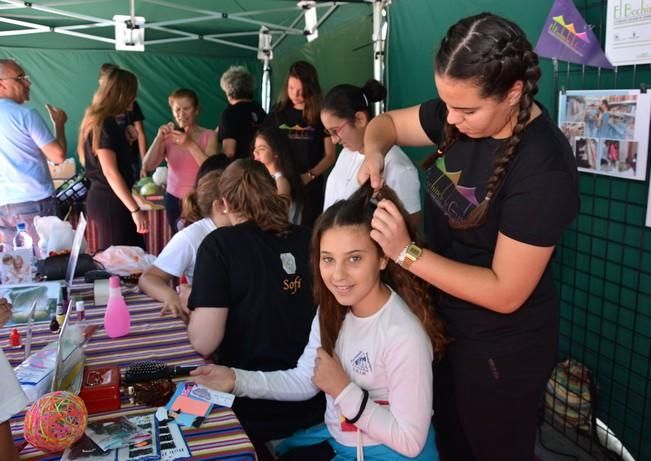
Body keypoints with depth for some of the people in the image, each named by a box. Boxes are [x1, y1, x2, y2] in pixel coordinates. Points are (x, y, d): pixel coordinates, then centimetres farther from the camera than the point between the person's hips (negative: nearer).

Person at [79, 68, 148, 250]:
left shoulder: (96, 120, 14)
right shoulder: (105, 124, -15)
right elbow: (110, 172, -21)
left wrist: (127, 139, 18)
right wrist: (135, 210, -21)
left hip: (103, 198, 10)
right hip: (110, 201, -10)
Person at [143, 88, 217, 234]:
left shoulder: (208, 135, -4)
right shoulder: (168, 137, 2)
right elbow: (148, 166, -8)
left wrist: (190, 144, -28)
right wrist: (159, 139, -20)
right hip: (174, 199, 2)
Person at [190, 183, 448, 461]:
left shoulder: (404, 335, -29)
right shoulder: (333, 310, -4)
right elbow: (303, 380, 1)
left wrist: (343, 390, -23)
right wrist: (236, 379, -10)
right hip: (335, 438, 7)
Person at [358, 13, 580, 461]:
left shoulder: (544, 169, -30)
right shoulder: (460, 113, -9)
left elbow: (505, 293, -27)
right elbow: (386, 123, 6)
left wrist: (406, 252, -29)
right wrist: (374, 153, -16)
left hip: (501, 346, -7)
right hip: (444, 319, 7)